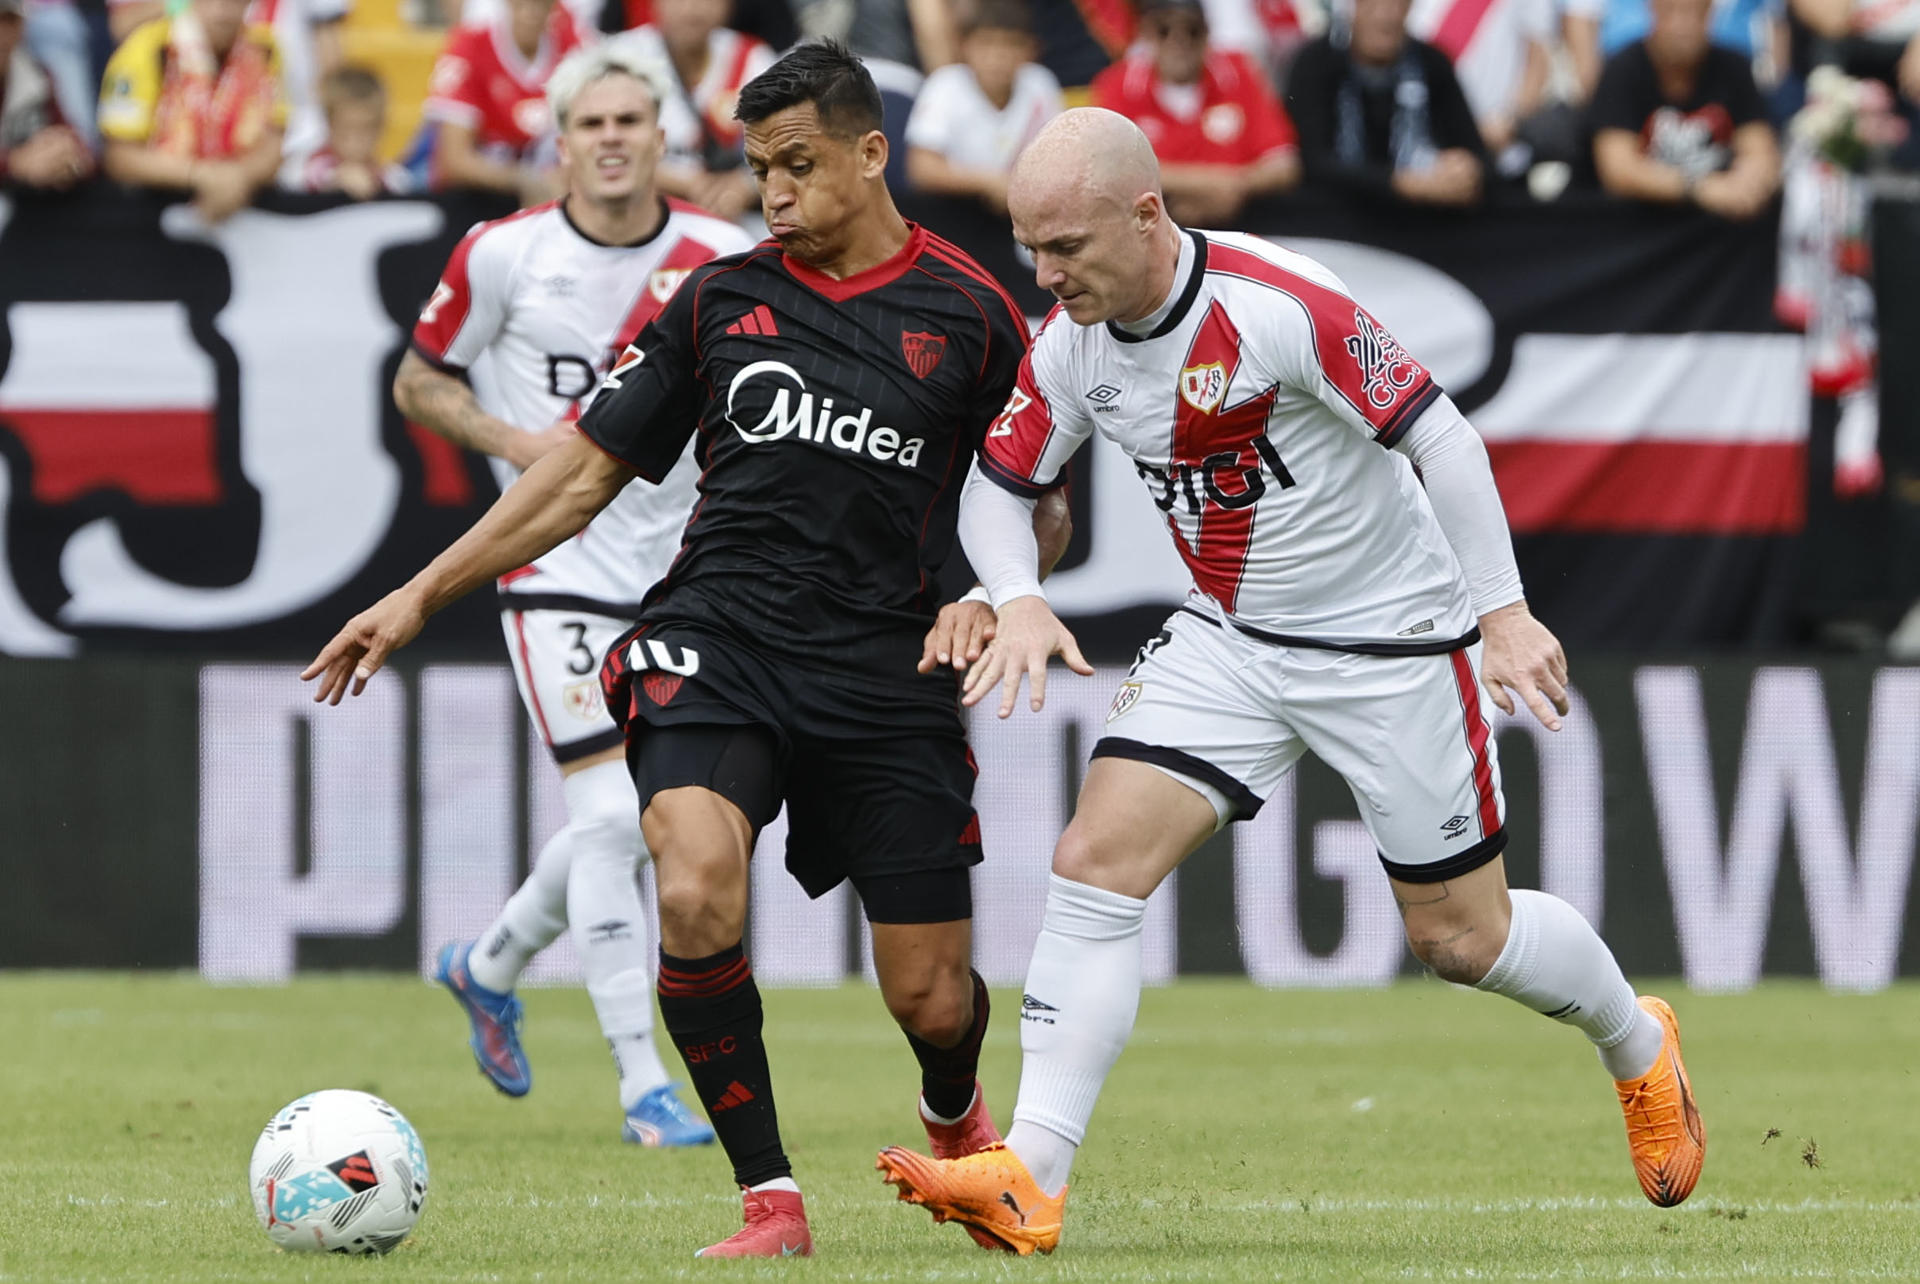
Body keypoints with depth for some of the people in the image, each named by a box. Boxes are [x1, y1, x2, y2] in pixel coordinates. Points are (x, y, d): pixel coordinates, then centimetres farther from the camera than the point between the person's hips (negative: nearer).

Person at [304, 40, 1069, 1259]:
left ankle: (957, 1116, 40)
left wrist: (990, 600, -10)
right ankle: (771, 1201, -14)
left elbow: (1042, 514, 11)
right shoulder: (720, 298, 8)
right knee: (695, 895, -28)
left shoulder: (972, 317, 2)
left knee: (930, 998, 0)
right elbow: (589, 470, 14)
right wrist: (423, 594, 11)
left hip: (887, 672, -1)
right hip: (715, 642, 1)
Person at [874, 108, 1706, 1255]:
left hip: (1394, 643, -5)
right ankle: (1031, 1179, -18)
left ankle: (1638, 1048, 36)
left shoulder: (1282, 302, -26)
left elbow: (1437, 433, -21)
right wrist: (1018, 600, -14)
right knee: (1097, 862, -14)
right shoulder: (1068, 346, -7)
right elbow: (997, 483, 6)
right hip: (1230, 637, 5)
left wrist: (1504, 611, -22)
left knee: (1461, 936, 5)